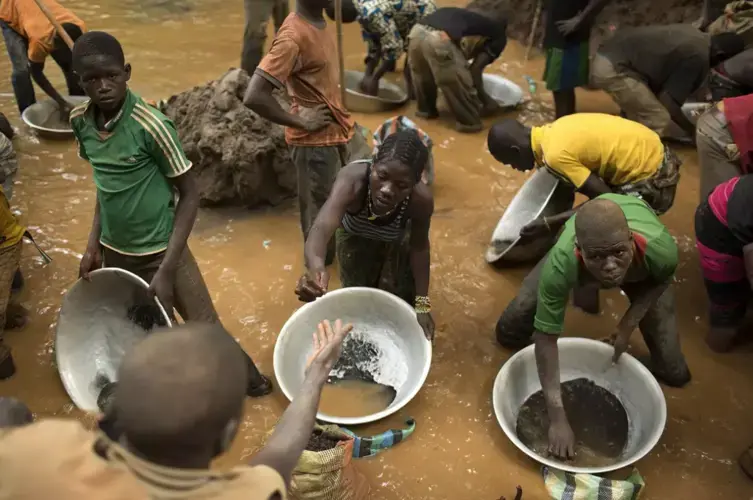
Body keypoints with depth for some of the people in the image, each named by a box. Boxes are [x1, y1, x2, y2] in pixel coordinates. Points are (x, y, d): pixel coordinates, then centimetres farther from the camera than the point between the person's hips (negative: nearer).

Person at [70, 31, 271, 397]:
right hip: (115, 252, 5)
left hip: (159, 250, -5)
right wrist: (94, 243, 6)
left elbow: (189, 194, -17)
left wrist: (167, 269, -20)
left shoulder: (151, 126, -22)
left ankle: (247, 376, 32)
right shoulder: (80, 121, -5)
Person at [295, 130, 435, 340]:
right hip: (355, 239, 0)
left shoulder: (421, 199, -40)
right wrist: (315, 265, -85)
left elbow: (419, 247, -21)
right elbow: (322, 226, -63)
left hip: (395, 244, 0)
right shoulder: (353, 179, -46)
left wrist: (422, 303, -26)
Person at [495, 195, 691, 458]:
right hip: (575, 269, 0)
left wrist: (629, 323, -22)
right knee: (509, 332, -3)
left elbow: (662, 280, -15)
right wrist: (557, 418, -35)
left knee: (674, 373, -1)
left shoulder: (659, 248, -44)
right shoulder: (561, 265, -47)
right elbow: (545, 339, -35)